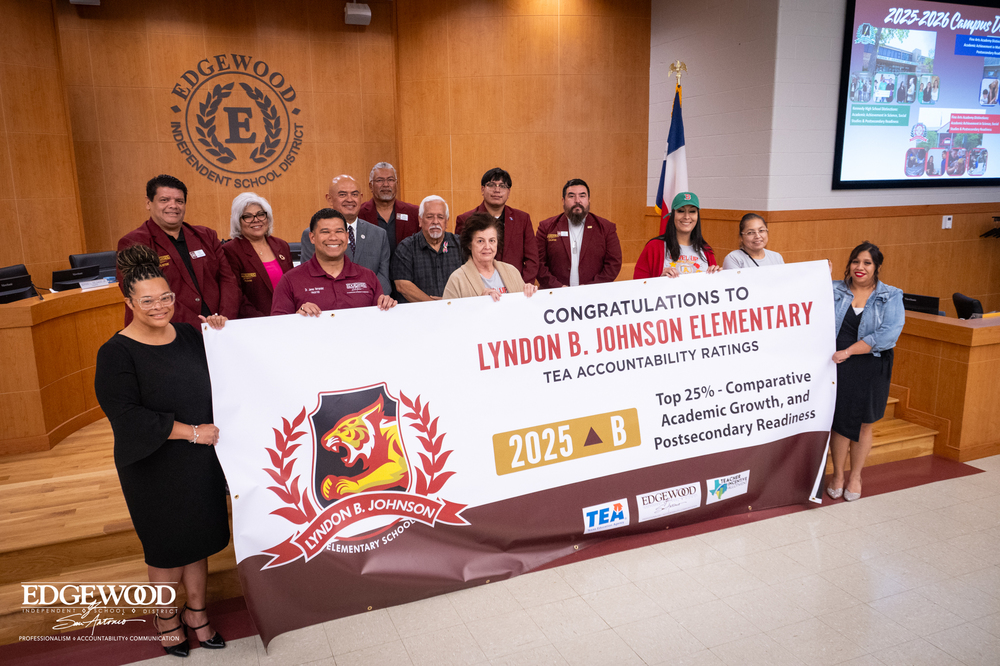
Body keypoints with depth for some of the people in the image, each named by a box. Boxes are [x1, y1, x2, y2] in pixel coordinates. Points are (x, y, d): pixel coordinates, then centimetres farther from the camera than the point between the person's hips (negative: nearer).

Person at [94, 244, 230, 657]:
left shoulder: (188, 334, 1)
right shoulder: (116, 353, -14)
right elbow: (127, 415, -20)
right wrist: (190, 431, -20)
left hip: (202, 459, 4)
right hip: (155, 468, -4)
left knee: (199, 537, 17)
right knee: (167, 546, 12)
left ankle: (196, 611, 37)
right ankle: (167, 616, 37)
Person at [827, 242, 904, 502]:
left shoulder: (891, 297, 0)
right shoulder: (833, 290, 4)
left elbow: (888, 334, -12)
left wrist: (848, 351, -19)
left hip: (871, 369, 0)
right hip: (837, 368, 0)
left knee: (863, 425, 10)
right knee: (839, 421, 5)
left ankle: (855, 476, 28)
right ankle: (837, 474, 24)